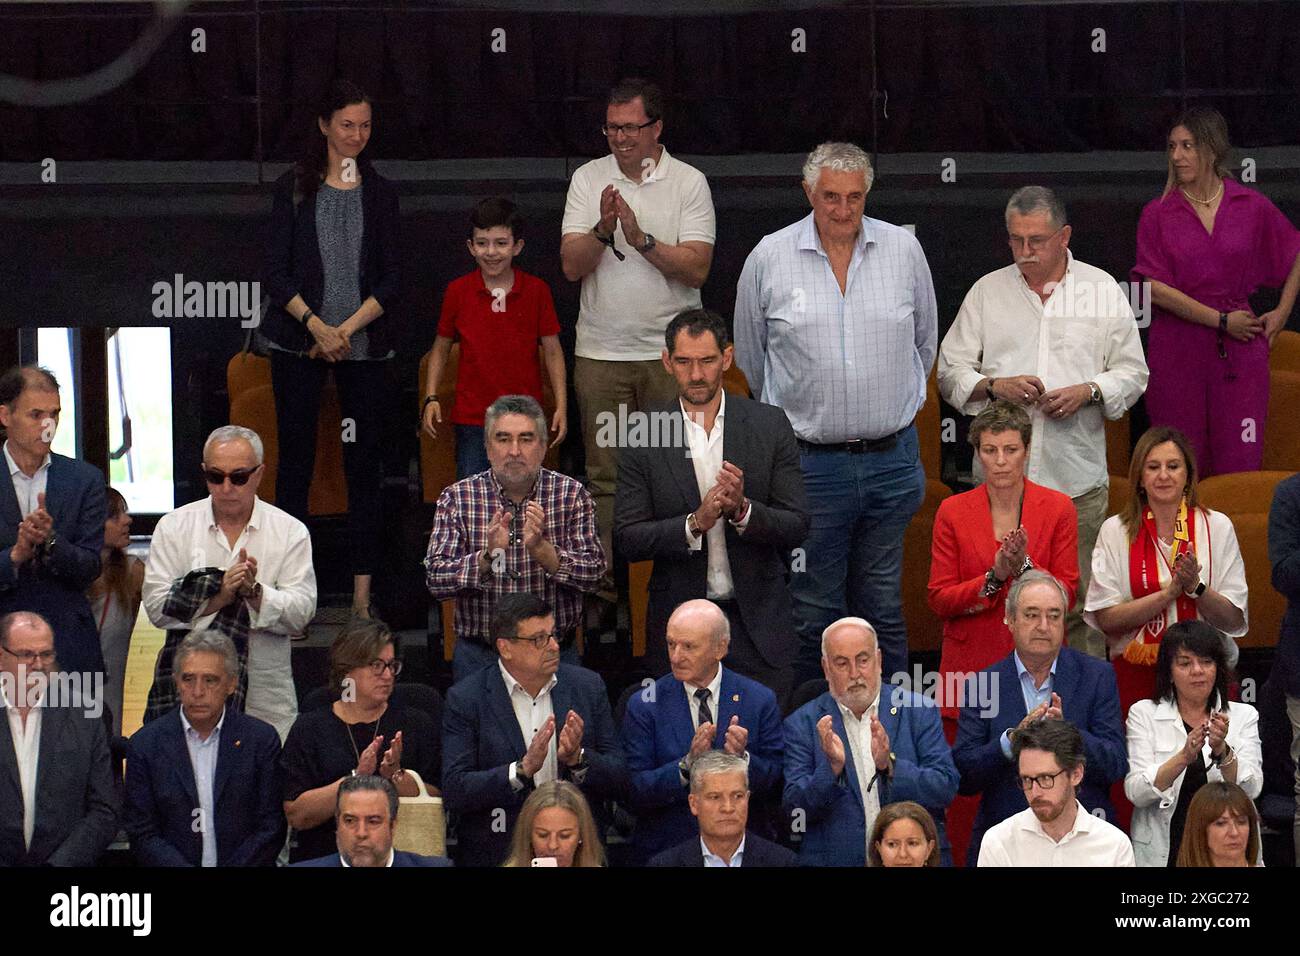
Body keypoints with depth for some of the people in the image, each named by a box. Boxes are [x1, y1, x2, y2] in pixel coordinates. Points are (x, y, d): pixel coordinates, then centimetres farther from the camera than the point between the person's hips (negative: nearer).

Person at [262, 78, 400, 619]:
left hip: (364, 344, 2)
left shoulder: (380, 193, 8)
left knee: (364, 464, 1)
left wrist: (347, 329, -9)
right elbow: (276, 272, -2)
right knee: (295, 459, -1)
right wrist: (315, 324, -14)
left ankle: (362, 594, 4)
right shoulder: (294, 189, 3)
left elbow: (391, 279, 3)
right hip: (299, 341, -1)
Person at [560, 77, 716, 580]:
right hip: (601, 352, 2)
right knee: (604, 476, 3)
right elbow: (571, 266, -3)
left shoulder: (689, 183, -1)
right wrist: (603, 230, -20)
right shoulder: (588, 179, 5)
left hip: (670, 354, -1)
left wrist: (640, 238, -19)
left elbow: (696, 269, -10)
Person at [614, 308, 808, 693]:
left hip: (758, 618, 1)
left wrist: (743, 510, -20)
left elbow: (796, 527, -1)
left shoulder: (770, 425, 0)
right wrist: (695, 523, -20)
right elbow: (627, 539, -5)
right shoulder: (645, 436, -3)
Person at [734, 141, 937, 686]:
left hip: (891, 461, 2)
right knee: (813, 611, 3)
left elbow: (925, 342, 17)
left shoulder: (903, 249, 3)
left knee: (884, 609, 9)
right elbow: (750, 356, 11)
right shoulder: (769, 258, -3)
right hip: (809, 464, -2)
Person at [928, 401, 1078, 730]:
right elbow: (939, 601, -1)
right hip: (970, 663, 0)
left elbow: (1066, 595, 0)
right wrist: (994, 577, -15)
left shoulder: (1057, 508, 2)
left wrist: (1025, 567, -17)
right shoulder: (953, 512, 3)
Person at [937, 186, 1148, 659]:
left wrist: (1088, 392, -9)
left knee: (1078, 600, -1)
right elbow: (951, 371, 10)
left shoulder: (1103, 290, 8)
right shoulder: (987, 292, 10)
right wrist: (994, 385, -10)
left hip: (1077, 477, -1)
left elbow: (1132, 372, 10)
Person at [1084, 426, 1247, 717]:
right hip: (1136, 674, 0)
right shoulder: (1115, 531, 2)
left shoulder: (1216, 526, 4)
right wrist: (1171, 591, -14)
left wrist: (1195, 586, -15)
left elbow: (1235, 621, 1)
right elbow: (1106, 619, -6)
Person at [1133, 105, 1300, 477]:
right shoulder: (1158, 213, 2)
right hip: (1177, 353, -1)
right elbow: (1154, 288, -6)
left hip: (1239, 352, 1)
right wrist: (1221, 320, -9)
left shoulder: (1253, 207, 5)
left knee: (1240, 465, -4)